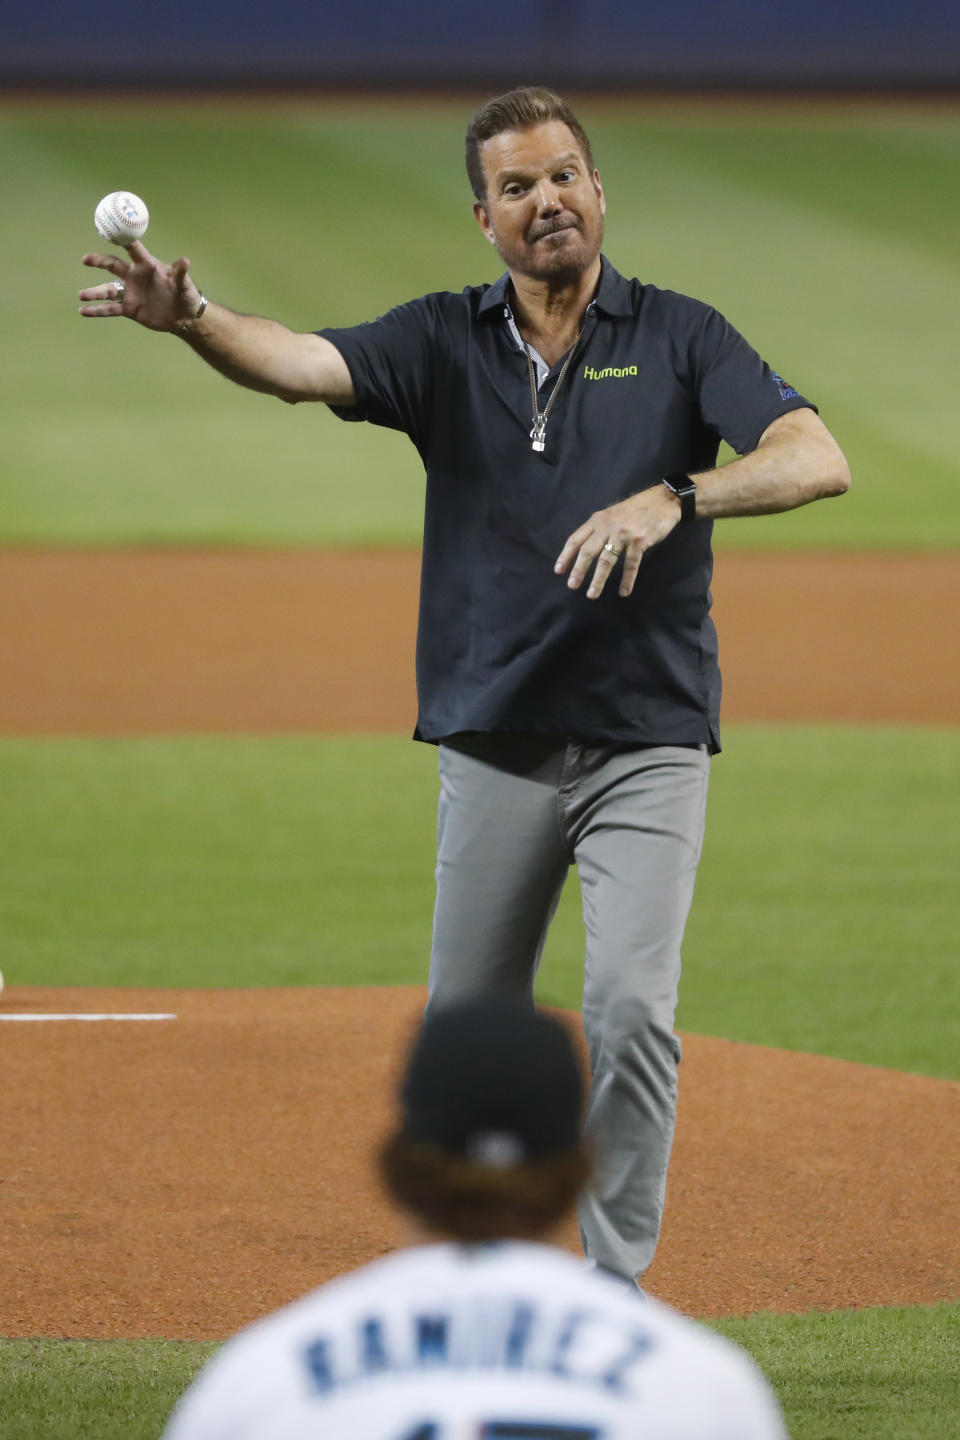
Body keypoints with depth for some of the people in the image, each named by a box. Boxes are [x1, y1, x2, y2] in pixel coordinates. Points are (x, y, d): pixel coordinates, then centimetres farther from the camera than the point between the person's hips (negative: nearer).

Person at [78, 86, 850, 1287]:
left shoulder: (680, 338, 0)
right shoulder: (445, 342, 4)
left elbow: (818, 460, -13)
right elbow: (302, 364, -14)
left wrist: (675, 497, -31)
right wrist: (187, 317, -35)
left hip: (647, 745, -2)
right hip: (495, 747, 2)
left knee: (630, 1009, -15)